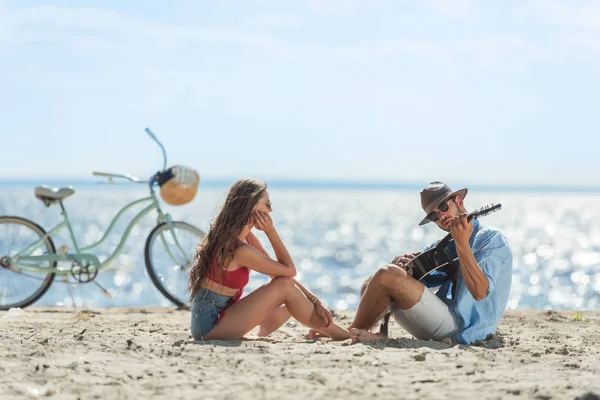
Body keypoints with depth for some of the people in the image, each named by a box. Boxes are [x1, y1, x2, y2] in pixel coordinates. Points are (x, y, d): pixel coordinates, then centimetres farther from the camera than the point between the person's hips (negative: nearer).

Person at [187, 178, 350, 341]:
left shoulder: (246, 237, 5)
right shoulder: (239, 249, -23)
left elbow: (282, 271, 7)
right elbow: (289, 270, -13)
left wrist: (313, 301, -1)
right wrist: (271, 231, -13)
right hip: (210, 324, -9)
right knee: (285, 286, -15)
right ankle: (338, 334, -5)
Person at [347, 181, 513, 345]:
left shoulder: (491, 239, -2)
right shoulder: (447, 245, 21)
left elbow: (479, 292, -19)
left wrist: (462, 244, -24)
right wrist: (401, 261, -7)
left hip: (458, 329, -8)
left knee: (388, 275, -19)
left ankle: (350, 333, -3)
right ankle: (379, 334, -18)